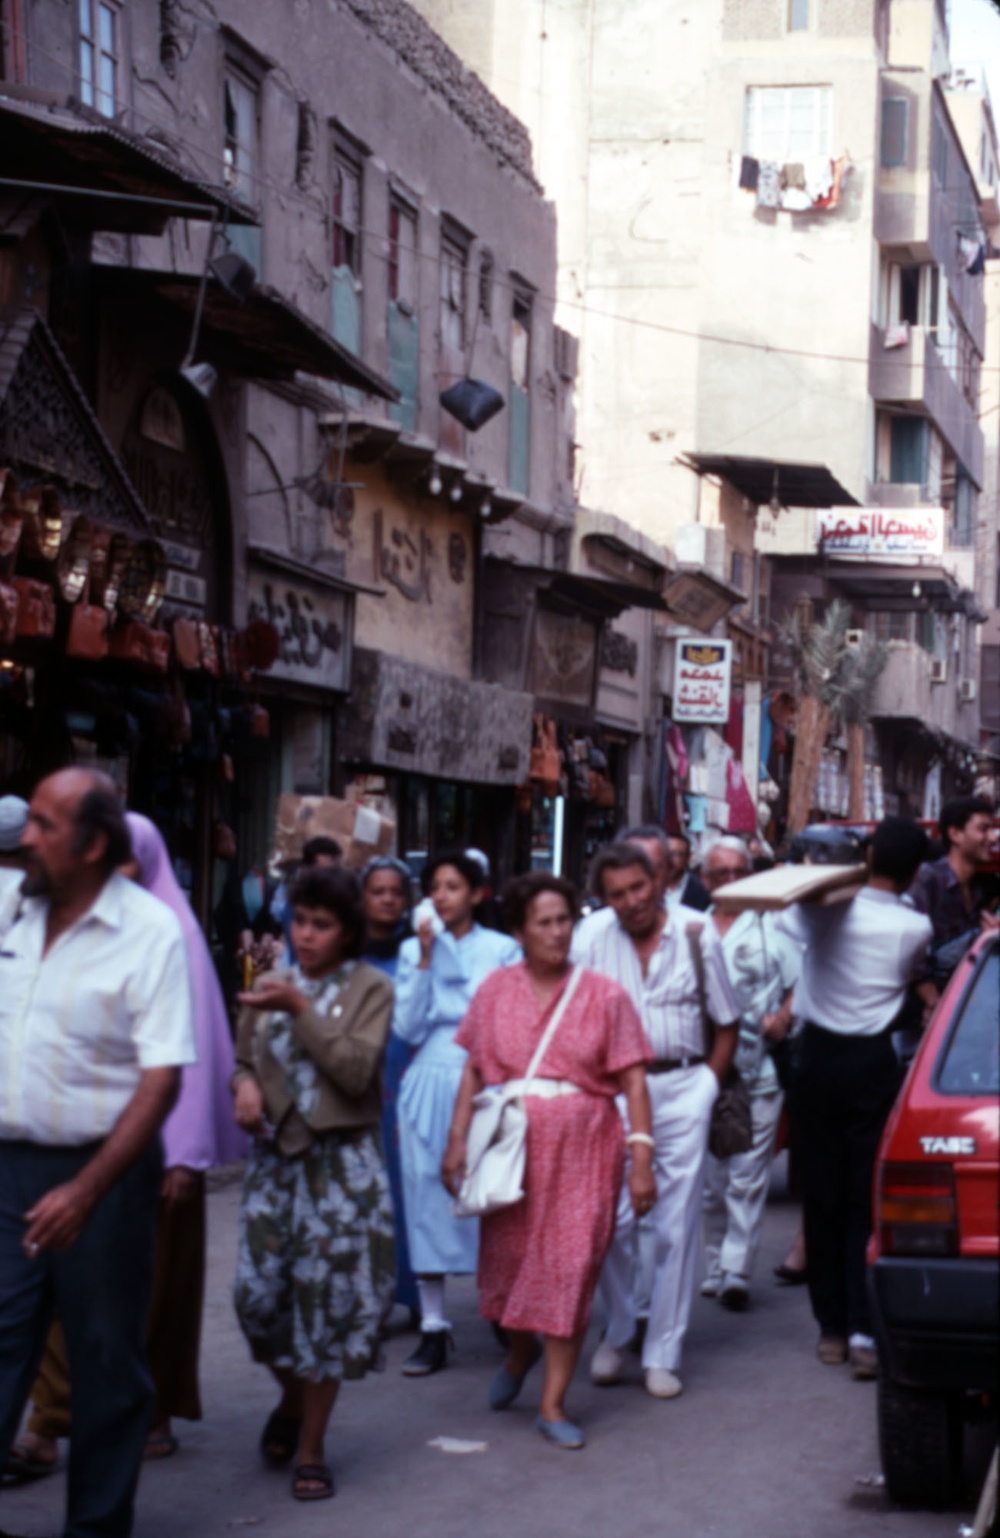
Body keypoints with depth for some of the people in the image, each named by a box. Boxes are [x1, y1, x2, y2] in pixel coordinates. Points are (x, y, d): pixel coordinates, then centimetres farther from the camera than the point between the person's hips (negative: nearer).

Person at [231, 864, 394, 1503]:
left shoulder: (370, 989, -2)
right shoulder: (272, 985, 9)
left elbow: (357, 1071, -15)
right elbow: (244, 1059, 18)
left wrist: (301, 1010, -20)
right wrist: (245, 1084, -5)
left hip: (342, 1161, -3)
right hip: (276, 1155, 3)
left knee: (328, 1295, -2)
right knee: (259, 1290, -1)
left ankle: (311, 1447, 12)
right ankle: (292, 1400, 29)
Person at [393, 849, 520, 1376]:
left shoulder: (503, 950, 3)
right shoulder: (413, 950, 9)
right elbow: (408, 1027, -1)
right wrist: (425, 959, -6)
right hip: (429, 1081, 2)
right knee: (427, 1198, 2)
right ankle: (433, 1329, 8)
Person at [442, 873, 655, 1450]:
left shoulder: (605, 996, 0)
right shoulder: (496, 990, 5)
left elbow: (633, 1080, -3)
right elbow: (474, 1070, 9)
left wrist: (642, 1153, -11)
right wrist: (458, 1138, 2)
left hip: (583, 1149, -2)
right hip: (512, 1146, 2)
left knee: (571, 1268, -4)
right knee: (508, 1258, 8)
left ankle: (553, 1404, 5)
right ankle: (521, 1352, 40)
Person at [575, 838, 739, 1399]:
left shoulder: (697, 933, 0)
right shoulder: (593, 934, -1)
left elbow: (728, 1021, 10)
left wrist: (708, 1085, 3)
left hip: (683, 1087, 0)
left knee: (679, 1226, 2)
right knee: (612, 1220, -4)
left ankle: (664, 1354, 12)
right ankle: (617, 1335, 18)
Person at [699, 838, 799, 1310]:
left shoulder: (773, 926, 8)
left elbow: (800, 983, 7)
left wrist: (785, 1016, -11)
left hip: (758, 1071, -3)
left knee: (748, 1178, -6)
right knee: (708, 1177, 7)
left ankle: (736, 1272, -7)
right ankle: (713, 1267, 17)